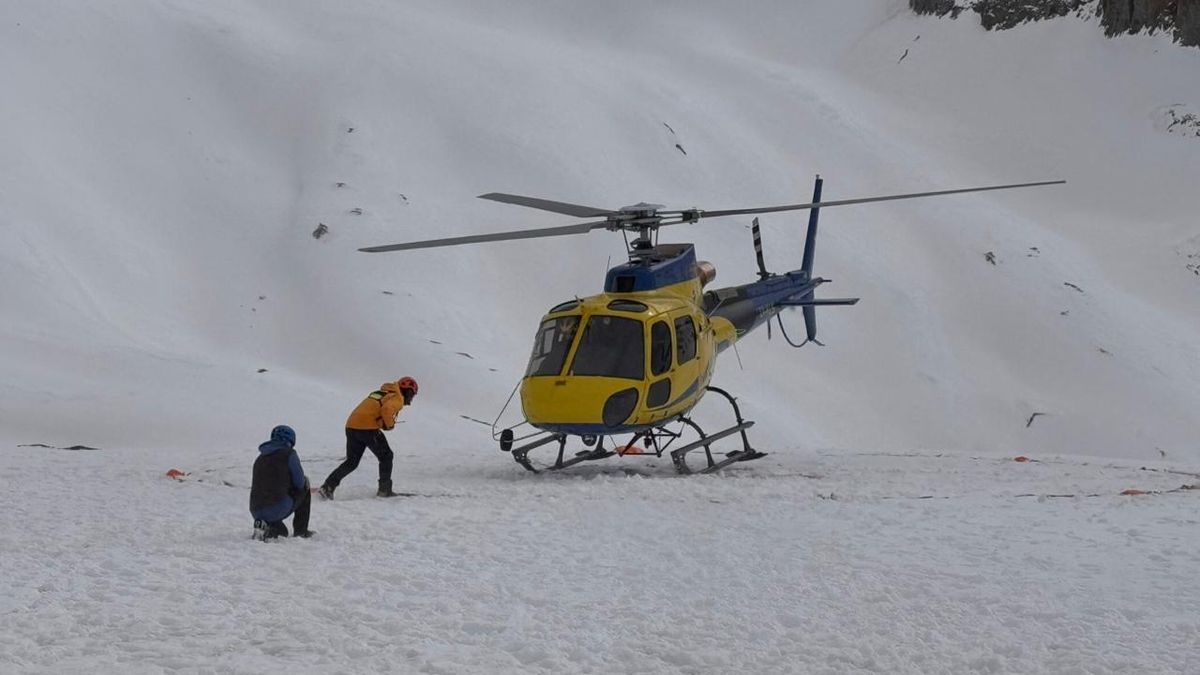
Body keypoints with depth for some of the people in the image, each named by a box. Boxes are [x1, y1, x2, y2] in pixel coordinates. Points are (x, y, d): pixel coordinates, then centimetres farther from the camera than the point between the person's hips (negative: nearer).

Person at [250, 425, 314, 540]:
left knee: (282, 532, 33)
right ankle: (301, 530, 18)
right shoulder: (289, 454, -1)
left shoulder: (260, 458, 18)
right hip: (278, 510, -6)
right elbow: (299, 483, 2)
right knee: (304, 487, 20)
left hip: (256, 512, 6)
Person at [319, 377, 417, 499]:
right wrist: (390, 424, -4)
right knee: (386, 457, 12)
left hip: (351, 425, 7)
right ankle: (384, 489, 11)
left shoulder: (380, 392, 27)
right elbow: (386, 409, -20)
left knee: (351, 462, 16)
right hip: (368, 428, -7)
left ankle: (328, 486, 5)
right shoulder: (398, 398, 1)